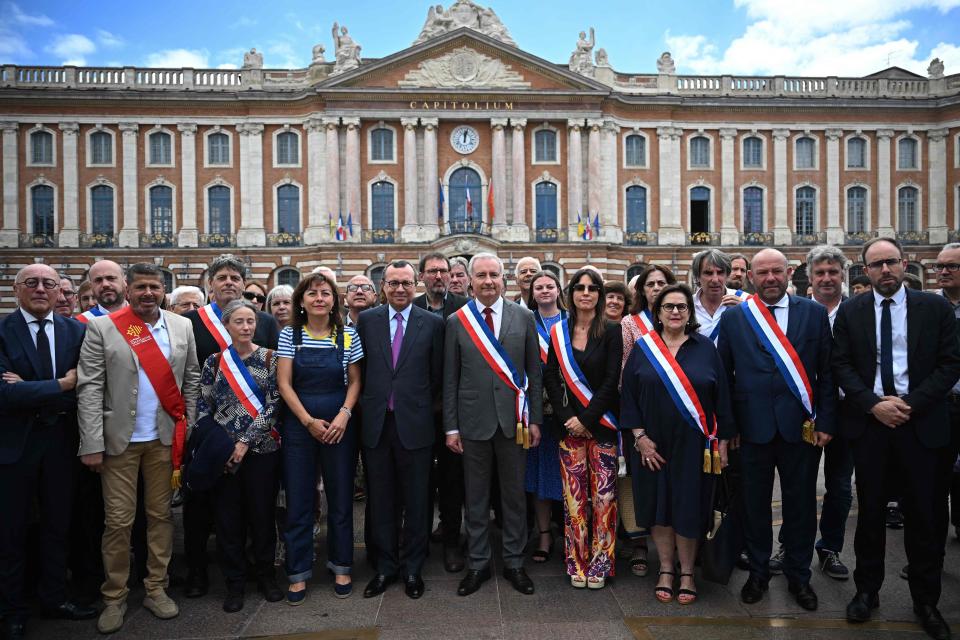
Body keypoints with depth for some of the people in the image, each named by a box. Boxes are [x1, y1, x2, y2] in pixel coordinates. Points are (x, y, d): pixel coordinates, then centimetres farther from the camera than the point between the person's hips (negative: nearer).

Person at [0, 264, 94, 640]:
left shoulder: (75, 331, 0)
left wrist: (32, 391, -18)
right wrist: (60, 386, -18)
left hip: (60, 440, 3)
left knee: (58, 524, 16)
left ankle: (54, 597, 33)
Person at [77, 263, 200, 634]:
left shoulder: (181, 326, 5)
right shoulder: (101, 328, -4)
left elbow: (191, 380, 8)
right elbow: (89, 389, -8)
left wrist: (188, 427, 3)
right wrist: (92, 444, -12)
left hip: (166, 438, 2)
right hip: (119, 439, -2)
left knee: (160, 515, 11)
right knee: (118, 520, 5)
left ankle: (156, 589, 25)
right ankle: (114, 597, 21)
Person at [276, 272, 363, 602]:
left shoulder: (348, 336, 1)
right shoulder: (290, 334, 0)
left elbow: (355, 381, 4)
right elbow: (284, 383, -3)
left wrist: (344, 414, -11)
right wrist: (309, 421, -11)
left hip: (338, 426, 0)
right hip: (298, 424, 0)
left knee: (341, 498, 8)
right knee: (298, 499, 6)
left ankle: (341, 567, 24)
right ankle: (298, 572, 20)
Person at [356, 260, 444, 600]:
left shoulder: (433, 323, -1)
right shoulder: (367, 319, 4)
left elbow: (437, 374, 4)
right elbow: (360, 368, 9)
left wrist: (420, 405, 6)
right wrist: (370, 403, 6)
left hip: (414, 423, -1)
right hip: (376, 423, 2)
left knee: (416, 501, 9)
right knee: (380, 501, 12)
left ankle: (412, 568, 26)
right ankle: (385, 567, 28)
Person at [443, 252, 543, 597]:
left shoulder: (524, 317, 2)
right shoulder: (456, 321, 0)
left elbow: (534, 373, 4)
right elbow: (450, 379, 1)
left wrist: (535, 419, 2)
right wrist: (451, 427, -1)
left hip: (513, 420, 1)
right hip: (473, 421, 0)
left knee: (514, 495, 11)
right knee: (476, 497, 11)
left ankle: (514, 562, 28)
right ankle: (478, 564, 27)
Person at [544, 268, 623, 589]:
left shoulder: (611, 332, -1)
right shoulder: (558, 332, 6)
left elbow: (612, 380, -6)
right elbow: (550, 377, 3)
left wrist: (587, 418, -11)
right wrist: (567, 416, -7)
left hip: (601, 423, -2)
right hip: (569, 423, 2)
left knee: (603, 493, 0)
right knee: (574, 494, 5)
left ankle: (600, 562, 14)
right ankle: (577, 563, 17)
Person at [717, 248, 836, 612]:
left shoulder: (814, 313, 3)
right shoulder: (733, 317, 1)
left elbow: (827, 372, 4)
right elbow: (724, 375, 2)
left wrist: (826, 421, -1)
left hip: (801, 426, 1)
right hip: (752, 427, 0)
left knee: (801, 505, 12)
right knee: (754, 505, 11)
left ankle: (798, 576, 31)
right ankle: (758, 574, 30)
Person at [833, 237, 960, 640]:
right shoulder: (850, 312, 4)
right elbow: (842, 365, 1)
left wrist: (911, 404, -12)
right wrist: (874, 404, -11)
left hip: (921, 422, 0)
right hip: (869, 421, 1)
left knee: (922, 515, 7)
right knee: (869, 511, 10)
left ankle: (926, 601, 23)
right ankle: (867, 590, 23)